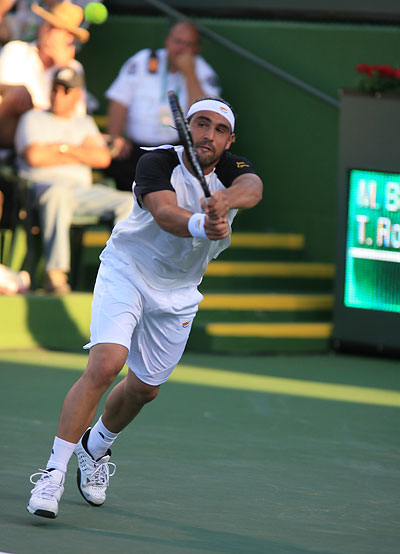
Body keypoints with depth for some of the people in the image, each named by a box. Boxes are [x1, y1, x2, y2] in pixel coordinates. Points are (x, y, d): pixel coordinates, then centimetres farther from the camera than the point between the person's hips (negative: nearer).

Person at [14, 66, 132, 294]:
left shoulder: (86, 124, 27)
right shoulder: (33, 119, 16)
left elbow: (103, 158, 9)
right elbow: (34, 156, -5)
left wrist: (62, 148, 0)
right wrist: (83, 154, 4)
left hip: (83, 190, 5)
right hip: (42, 185, -5)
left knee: (130, 203, -17)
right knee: (58, 191, -42)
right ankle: (55, 274, -48)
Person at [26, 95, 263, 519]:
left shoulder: (233, 168, -11)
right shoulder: (157, 163, -21)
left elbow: (253, 188, -35)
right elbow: (164, 212, -40)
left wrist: (225, 201, -59)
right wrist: (200, 225, -62)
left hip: (178, 292, 5)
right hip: (126, 272, -4)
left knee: (144, 387, 13)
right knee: (104, 365, -23)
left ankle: (96, 446, 43)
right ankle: (55, 470, -19)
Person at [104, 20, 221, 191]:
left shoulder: (203, 73, 6)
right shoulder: (143, 61, 9)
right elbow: (119, 101, 6)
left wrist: (189, 74, -12)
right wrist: (115, 138, -7)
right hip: (136, 145, 1)